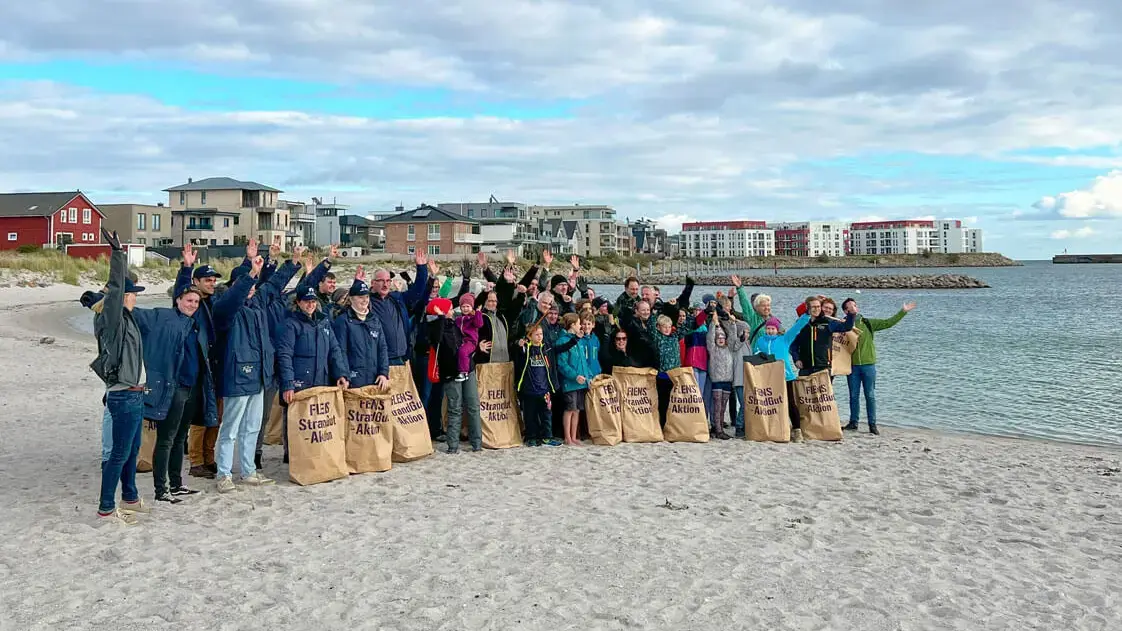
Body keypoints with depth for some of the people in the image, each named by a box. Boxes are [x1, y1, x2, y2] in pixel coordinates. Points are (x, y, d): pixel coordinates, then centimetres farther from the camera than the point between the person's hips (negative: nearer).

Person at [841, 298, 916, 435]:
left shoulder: (868, 323, 7)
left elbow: (888, 323, 5)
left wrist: (903, 311, 1)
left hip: (868, 364, 1)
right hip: (852, 366, -1)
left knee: (870, 396, 3)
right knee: (853, 396, 7)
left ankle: (872, 425, 8)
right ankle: (853, 423, 16)